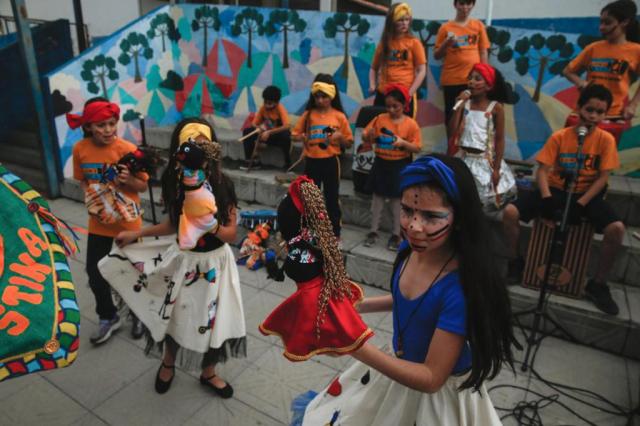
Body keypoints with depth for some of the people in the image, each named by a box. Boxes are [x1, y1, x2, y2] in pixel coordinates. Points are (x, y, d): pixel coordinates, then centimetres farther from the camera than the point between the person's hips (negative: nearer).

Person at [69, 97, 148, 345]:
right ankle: (109, 317, 34)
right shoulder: (80, 149, -7)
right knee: (94, 271, 11)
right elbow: (83, 181, 8)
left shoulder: (127, 149, -18)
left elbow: (143, 186, -9)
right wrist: (89, 198, -11)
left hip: (127, 221, -3)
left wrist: (128, 180, -29)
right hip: (99, 222, 4)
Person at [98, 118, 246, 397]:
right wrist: (137, 234, 4)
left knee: (210, 319, 11)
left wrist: (213, 227, -32)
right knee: (173, 315, 17)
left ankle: (208, 373, 40)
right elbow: (173, 224, 5)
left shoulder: (222, 184, -17)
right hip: (182, 260, 2)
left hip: (213, 262, -2)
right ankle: (168, 363, 49)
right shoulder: (172, 182, -9)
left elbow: (231, 234, -13)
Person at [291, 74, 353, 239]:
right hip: (311, 161, 2)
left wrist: (339, 136, -18)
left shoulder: (339, 116, -3)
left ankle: (335, 233, 19)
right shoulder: (308, 114, 1)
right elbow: (294, 135, 6)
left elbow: (349, 143, 1)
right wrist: (303, 137, -15)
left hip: (331, 162, -2)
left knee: (332, 198, 7)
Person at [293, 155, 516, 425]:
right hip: (400, 369, 6)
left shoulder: (461, 287, -34)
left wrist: (357, 347, -35)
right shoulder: (410, 249, -13)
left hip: (440, 394, -6)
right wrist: (360, 306, -3)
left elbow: (431, 378, -27)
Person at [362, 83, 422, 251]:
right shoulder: (380, 119, -1)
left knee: (397, 199, 7)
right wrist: (369, 135, -18)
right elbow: (366, 139, 5)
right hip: (381, 163, 3)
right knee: (377, 197, 10)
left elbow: (417, 148, -8)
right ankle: (373, 231, 21)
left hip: (400, 166, -2)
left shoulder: (411, 124, -8)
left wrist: (403, 143, -24)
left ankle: (396, 234, 19)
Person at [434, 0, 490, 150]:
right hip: (451, 80, -1)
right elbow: (437, 55, 5)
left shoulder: (478, 25, 8)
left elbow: (483, 52, 8)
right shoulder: (446, 27, 3)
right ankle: (451, 150, 16)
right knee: (451, 115, 6)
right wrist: (446, 43, -13)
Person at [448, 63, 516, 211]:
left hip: (485, 161, -3)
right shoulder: (465, 104, 0)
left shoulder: (495, 107, -7)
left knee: (486, 203, 7)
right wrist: (459, 106, -12)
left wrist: (496, 169, -10)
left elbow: (500, 140, -6)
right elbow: (453, 132, -7)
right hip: (465, 159, 3)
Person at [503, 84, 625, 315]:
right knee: (510, 212, -22)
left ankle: (597, 284, -6)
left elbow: (603, 178, -7)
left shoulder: (606, 139, -5)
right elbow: (542, 171, -7)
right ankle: (516, 262, 1)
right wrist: (546, 198, -24)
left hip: (587, 194, 0)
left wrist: (581, 204, -19)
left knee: (617, 228, -28)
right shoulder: (559, 136, -5)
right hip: (556, 189, 0)